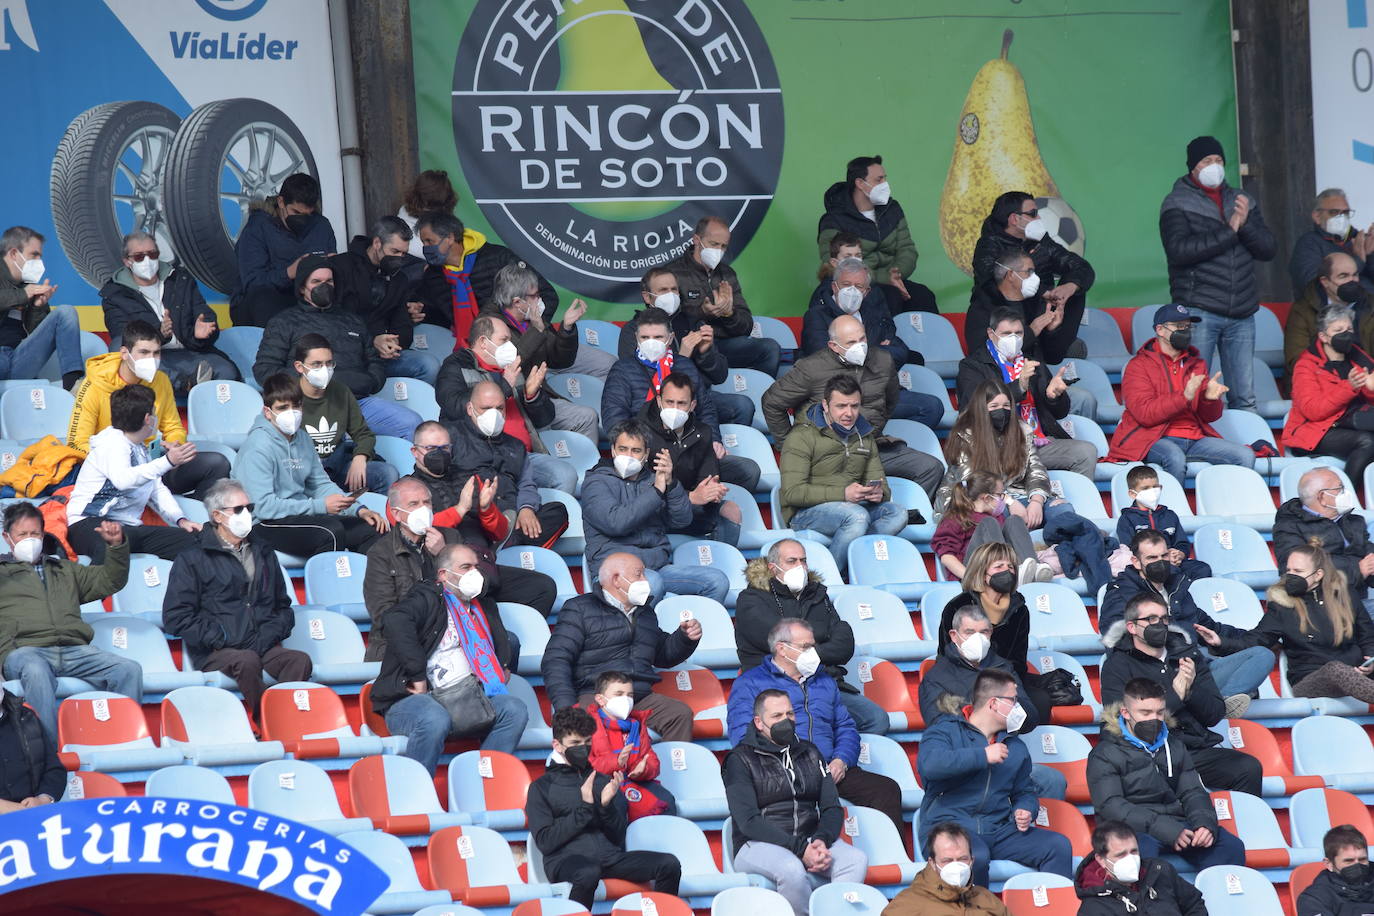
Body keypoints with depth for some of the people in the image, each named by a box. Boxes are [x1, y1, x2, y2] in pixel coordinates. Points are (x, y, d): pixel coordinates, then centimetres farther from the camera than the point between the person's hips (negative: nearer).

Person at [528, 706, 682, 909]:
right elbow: (545, 841, -2)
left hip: (610, 856, 4)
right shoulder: (542, 787, 11)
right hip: (567, 859, -4)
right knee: (589, 873, -42)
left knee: (669, 864, -20)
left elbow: (618, 838, 17)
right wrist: (585, 807, -6)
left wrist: (606, 806, -2)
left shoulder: (604, 781, 23)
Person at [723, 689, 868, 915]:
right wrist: (799, 849, -19)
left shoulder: (808, 753, 18)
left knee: (856, 860, -25)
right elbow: (749, 821, -10)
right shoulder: (741, 759, 1)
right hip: (758, 845, -5)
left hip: (809, 843, 5)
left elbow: (832, 808, 13)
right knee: (792, 869, -38)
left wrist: (822, 840, -12)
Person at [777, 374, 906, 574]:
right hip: (805, 512, -6)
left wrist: (879, 493, -11)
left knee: (897, 514, -20)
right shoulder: (802, 437, -5)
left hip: (853, 507, 7)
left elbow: (877, 480, 17)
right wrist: (843, 494, -24)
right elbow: (792, 492, -15)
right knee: (858, 516, -36)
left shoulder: (864, 436, 17)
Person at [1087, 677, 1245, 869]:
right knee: (1142, 852, -40)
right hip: (1134, 829, -5)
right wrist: (1164, 829, -20)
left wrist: (1205, 823, -7)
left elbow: (1192, 792, 18)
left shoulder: (1174, 746, 22)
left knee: (1231, 847, -18)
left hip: (1176, 823, 5)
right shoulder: (1104, 754, 3)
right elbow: (1110, 805, -9)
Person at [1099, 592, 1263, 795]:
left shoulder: (1188, 653, 17)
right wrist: (1175, 695, -12)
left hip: (1200, 751, 4)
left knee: (1249, 768, -24)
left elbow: (1214, 715, 13)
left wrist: (1191, 691, -7)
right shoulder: (1117, 666, 3)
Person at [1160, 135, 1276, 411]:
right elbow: (1179, 250, -15)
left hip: (1241, 314, 5)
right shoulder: (1176, 204, 1)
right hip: (1199, 312, -5)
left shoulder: (1242, 201, 17)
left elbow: (1268, 249, 10)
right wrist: (1229, 231, -14)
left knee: (1245, 398, 4)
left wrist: (1246, 224, -9)